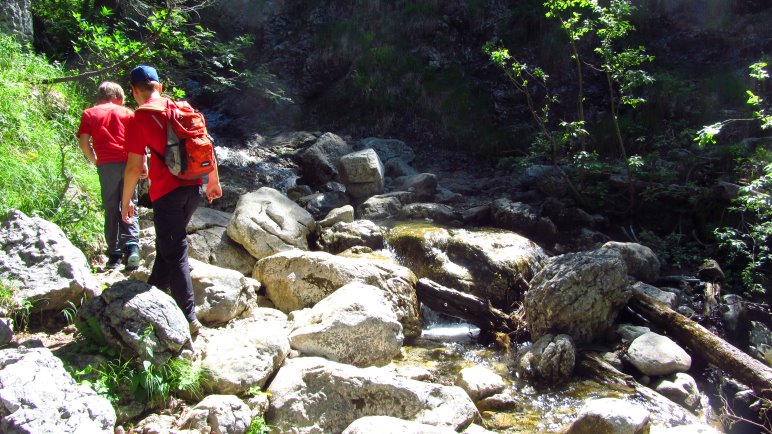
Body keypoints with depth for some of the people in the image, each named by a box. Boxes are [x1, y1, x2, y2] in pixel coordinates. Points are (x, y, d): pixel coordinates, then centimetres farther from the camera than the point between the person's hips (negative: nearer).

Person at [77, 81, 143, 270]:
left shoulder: (89, 114, 14)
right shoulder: (126, 112, 13)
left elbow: (84, 143, 5)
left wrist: (94, 160, 19)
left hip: (106, 164, 0)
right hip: (128, 163, 0)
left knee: (111, 210, 7)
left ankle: (114, 255, 6)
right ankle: (132, 246, -14)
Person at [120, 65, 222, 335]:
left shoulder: (139, 119, -8)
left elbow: (134, 167, -9)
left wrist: (126, 201, 2)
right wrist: (214, 180, 21)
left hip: (167, 193, -6)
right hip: (194, 188, 6)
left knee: (174, 252, 1)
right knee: (169, 244, 22)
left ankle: (189, 319, 2)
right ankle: (154, 291, 38)